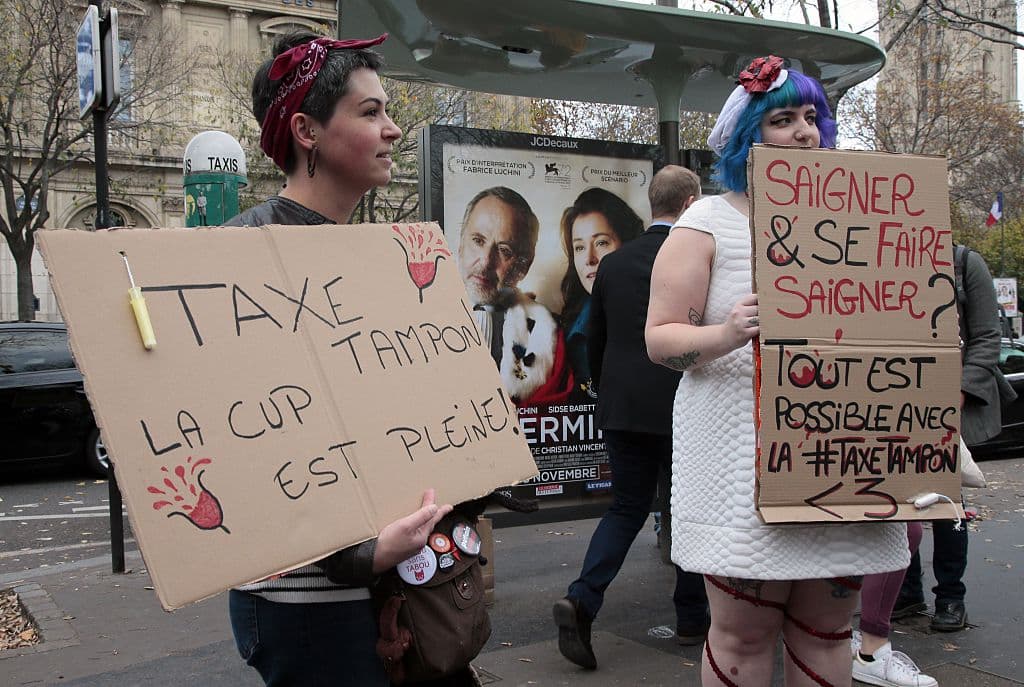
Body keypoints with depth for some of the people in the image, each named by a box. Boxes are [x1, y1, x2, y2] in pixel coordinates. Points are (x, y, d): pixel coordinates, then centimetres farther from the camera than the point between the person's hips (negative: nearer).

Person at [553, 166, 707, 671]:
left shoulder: (613, 264, 6)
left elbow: (595, 341, 12)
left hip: (621, 408, 4)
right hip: (683, 407, -4)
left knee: (626, 507, 14)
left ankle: (582, 600, -4)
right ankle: (692, 619, 24)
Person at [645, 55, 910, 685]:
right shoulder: (710, 221, 1)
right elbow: (660, 337, -4)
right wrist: (725, 335, -23)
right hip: (744, 453, -4)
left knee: (827, 628, 11)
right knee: (744, 635, 1)